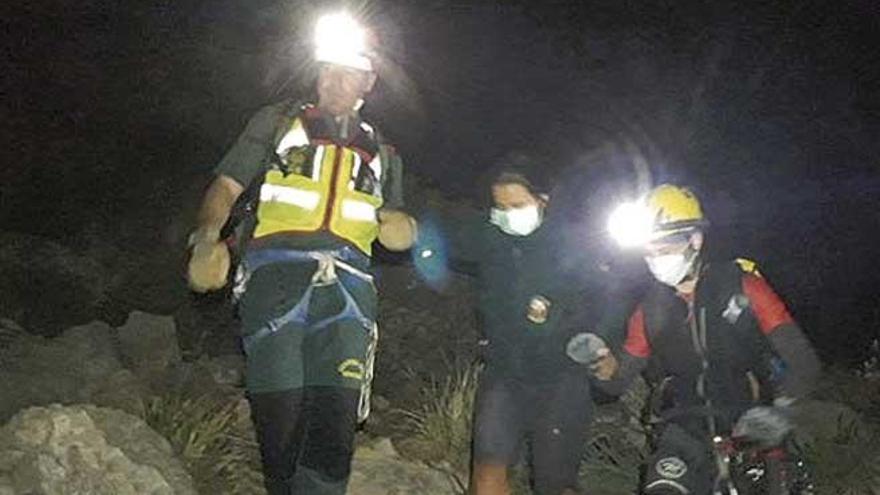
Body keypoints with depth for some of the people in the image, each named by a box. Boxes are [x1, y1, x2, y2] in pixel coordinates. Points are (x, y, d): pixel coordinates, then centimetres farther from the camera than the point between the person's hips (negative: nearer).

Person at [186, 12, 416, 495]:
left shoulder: (381, 155, 26)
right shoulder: (278, 123, 18)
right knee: (280, 419, -9)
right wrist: (207, 239, -10)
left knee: (335, 418, -12)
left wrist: (399, 229, 6)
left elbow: (391, 229, 31)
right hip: (276, 277, -2)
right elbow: (225, 187, 10)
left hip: (346, 289, 2)